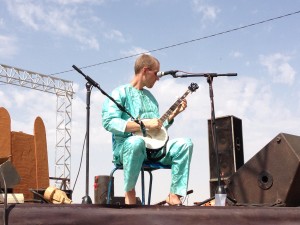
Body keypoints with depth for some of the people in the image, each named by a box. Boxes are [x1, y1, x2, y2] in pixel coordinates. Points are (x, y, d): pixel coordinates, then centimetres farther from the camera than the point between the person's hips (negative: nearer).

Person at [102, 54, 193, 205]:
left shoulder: (150, 96, 23)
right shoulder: (120, 93, 0)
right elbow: (108, 122, -17)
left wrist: (174, 114, 15)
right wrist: (144, 123, -20)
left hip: (154, 149, 6)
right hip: (127, 147, -6)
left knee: (185, 143, -15)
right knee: (136, 141, -40)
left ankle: (174, 196, -15)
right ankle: (129, 192, -17)